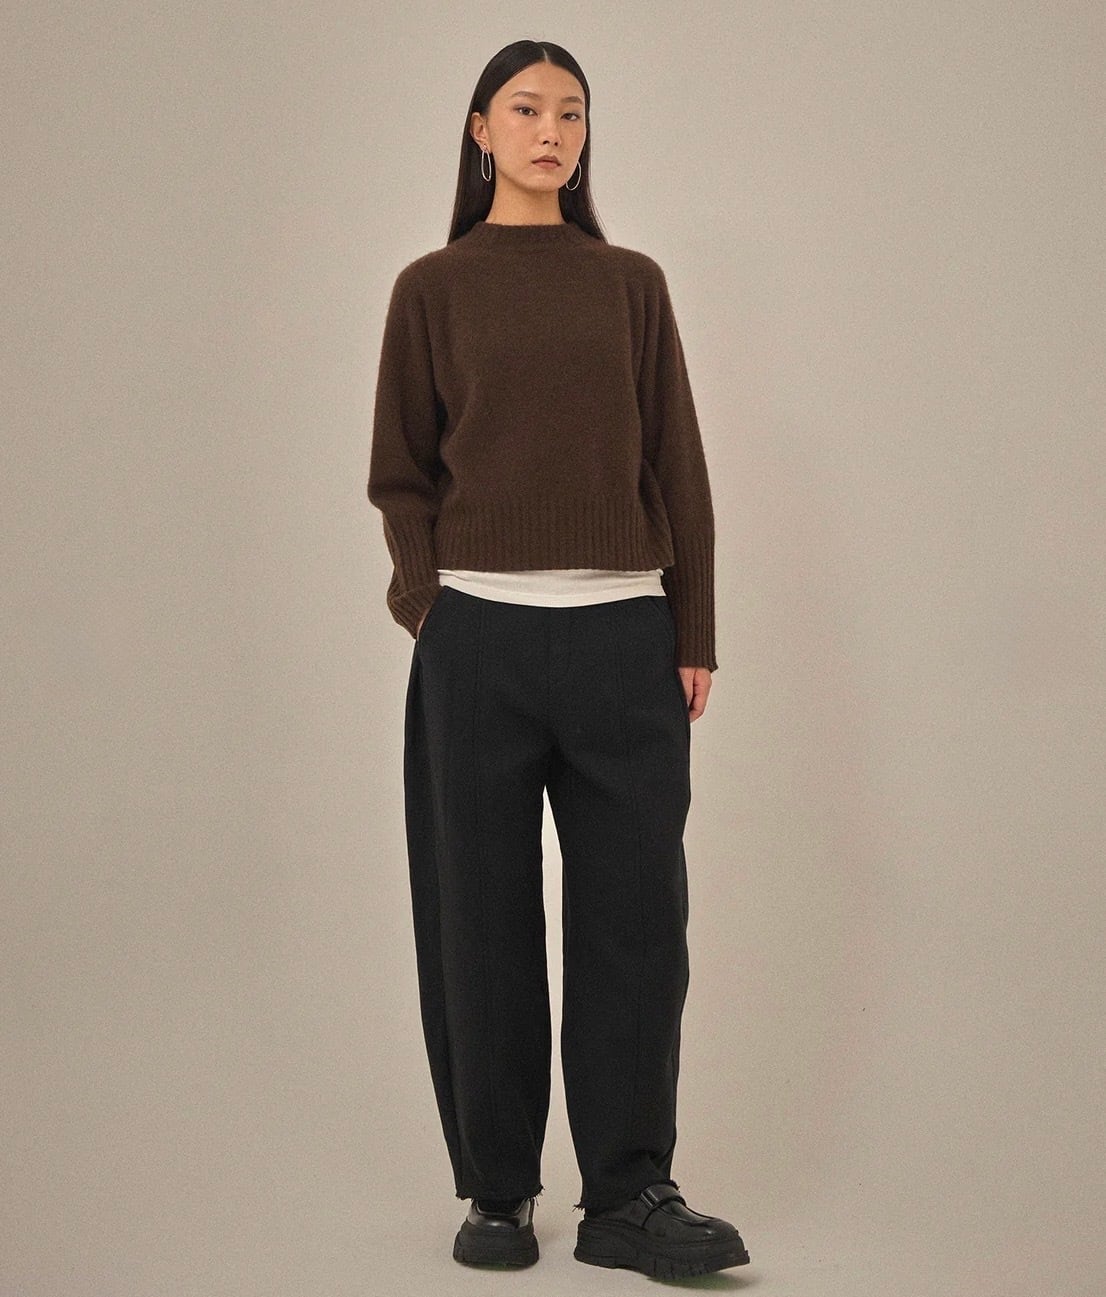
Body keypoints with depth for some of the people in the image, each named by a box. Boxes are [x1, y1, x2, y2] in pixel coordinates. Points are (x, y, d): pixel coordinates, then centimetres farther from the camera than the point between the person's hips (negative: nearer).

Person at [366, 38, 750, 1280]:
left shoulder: (631, 283, 11)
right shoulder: (435, 288, 7)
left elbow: (677, 466, 9)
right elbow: (400, 472, 7)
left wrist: (694, 636, 3)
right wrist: (431, 607, -7)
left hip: (623, 632, 2)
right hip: (481, 633, -1)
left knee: (635, 911, 0)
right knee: (483, 915, 3)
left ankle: (629, 1196, 7)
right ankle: (496, 1190, 14)